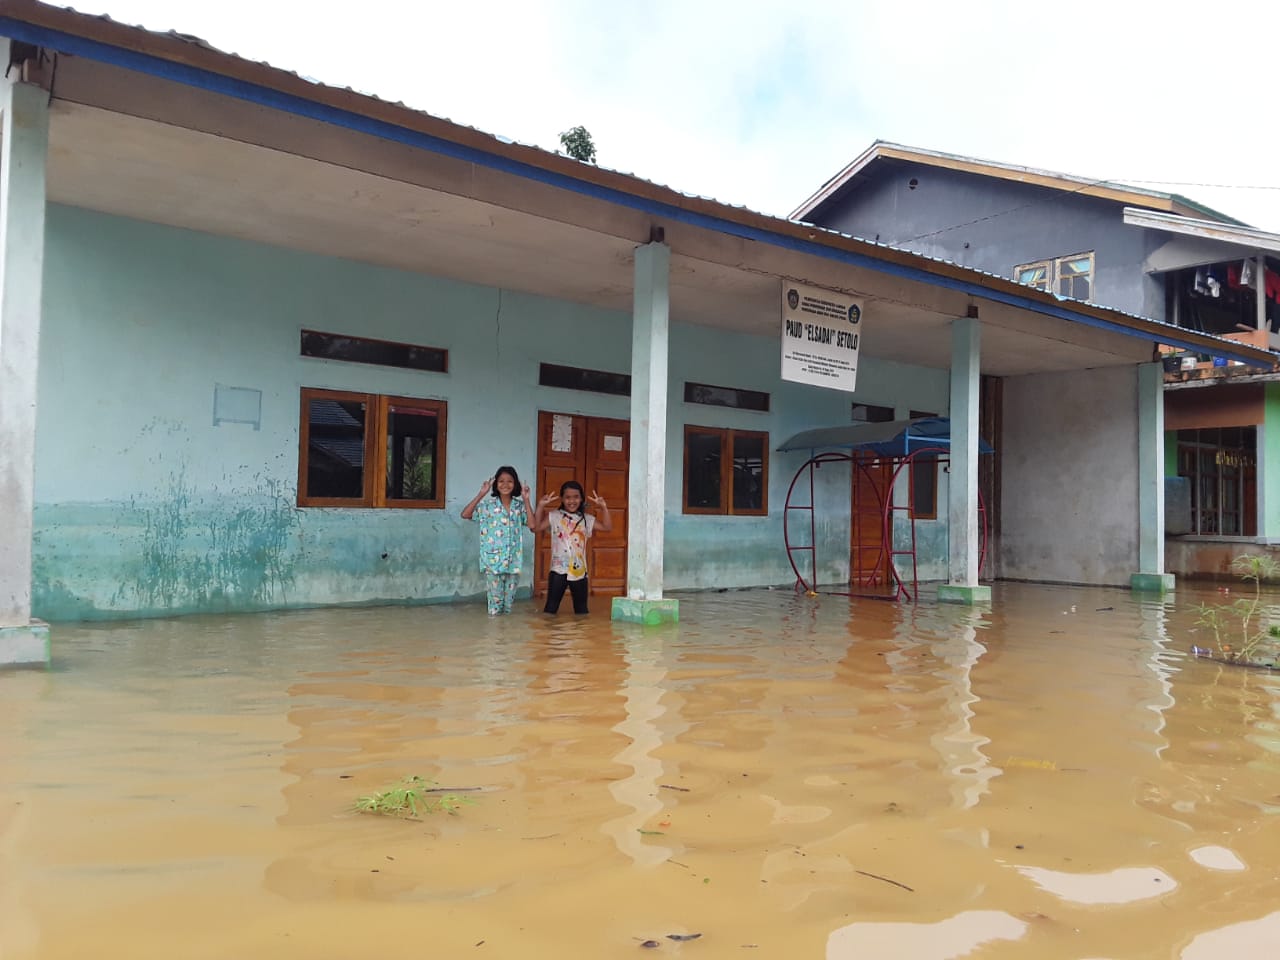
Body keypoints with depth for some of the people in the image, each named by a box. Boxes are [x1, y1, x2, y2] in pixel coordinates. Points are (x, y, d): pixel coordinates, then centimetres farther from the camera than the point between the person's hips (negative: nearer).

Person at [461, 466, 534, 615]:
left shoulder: (520, 505, 4)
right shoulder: (488, 505, -3)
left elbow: (532, 525, -7)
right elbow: (465, 515, -11)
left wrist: (526, 500, -8)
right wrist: (481, 494, -14)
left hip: (513, 560, 3)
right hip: (493, 560, -2)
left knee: (509, 599, 12)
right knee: (495, 599, 2)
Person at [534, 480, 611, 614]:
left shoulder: (587, 519, 6)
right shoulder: (554, 516, -2)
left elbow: (607, 527, 1)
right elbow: (536, 527, -12)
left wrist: (604, 508, -8)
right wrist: (541, 506, -18)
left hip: (579, 570, 3)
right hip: (558, 569, -2)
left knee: (581, 608, 12)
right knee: (551, 607, 3)